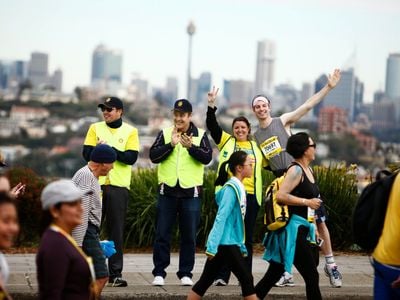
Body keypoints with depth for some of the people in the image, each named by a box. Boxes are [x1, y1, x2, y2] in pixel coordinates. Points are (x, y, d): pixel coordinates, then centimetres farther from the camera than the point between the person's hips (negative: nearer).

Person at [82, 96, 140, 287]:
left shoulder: (130, 131, 4)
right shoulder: (95, 128, 9)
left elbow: (131, 157, -7)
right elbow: (87, 154, 0)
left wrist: (110, 149, -16)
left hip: (119, 186, -1)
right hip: (96, 184, 1)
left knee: (116, 230, 0)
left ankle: (115, 273, 4)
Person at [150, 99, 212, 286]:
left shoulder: (200, 135, 4)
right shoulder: (165, 134, 6)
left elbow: (207, 157, -9)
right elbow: (153, 156, -5)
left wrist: (191, 147, -24)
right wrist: (171, 144, -17)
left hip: (191, 191, 0)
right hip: (167, 191, 0)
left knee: (189, 236, 5)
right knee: (162, 234, 1)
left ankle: (186, 274, 13)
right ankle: (159, 273, 8)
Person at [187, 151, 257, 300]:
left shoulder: (239, 188, 13)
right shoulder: (231, 188, -15)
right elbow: (221, 218, -20)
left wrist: (241, 246, 21)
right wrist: (212, 246, -23)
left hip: (231, 243, 9)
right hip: (225, 243, -9)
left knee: (206, 281, 10)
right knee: (246, 278, -3)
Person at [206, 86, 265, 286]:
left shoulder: (257, 147, 16)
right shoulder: (226, 141, 10)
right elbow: (212, 125, -2)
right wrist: (211, 106, -13)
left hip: (250, 196, 2)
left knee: (247, 238, 6)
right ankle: (222, 276, 2)